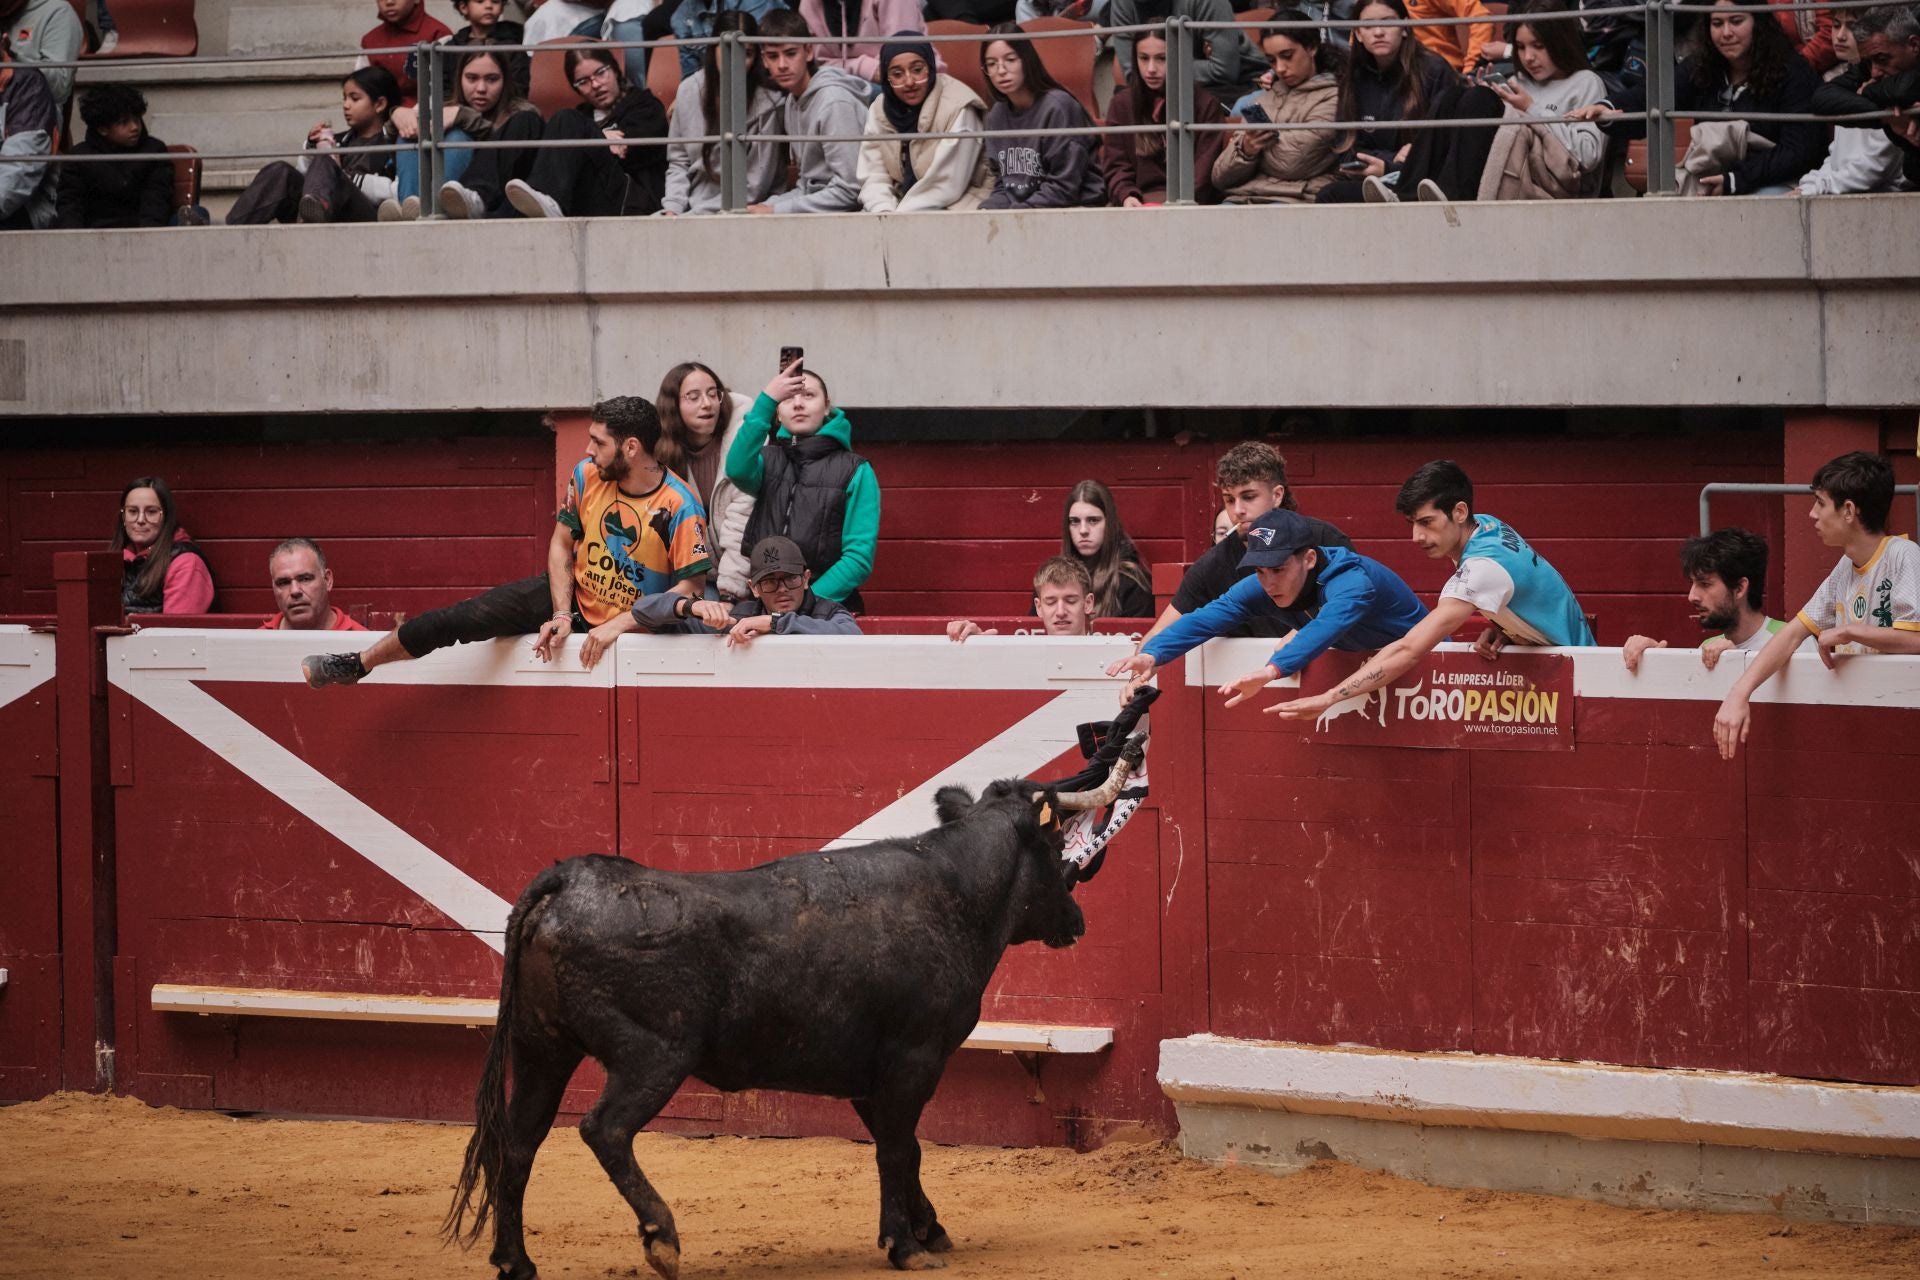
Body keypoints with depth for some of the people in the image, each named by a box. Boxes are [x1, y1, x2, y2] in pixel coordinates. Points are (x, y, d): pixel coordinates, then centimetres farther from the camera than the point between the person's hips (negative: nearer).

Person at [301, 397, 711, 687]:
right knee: (471, 616, -15)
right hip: (570, 594, 2)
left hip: (629, 621, -2)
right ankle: (356, 664, -6)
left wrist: (619, 624, -25)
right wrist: (561, 614, -12)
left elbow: (691, 587, -20)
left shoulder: (679, 507, -23)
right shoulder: (587, 476, -8)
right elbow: (561, 545, 2)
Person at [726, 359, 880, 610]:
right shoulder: (767, 460, 15)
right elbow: (738, 470, -10)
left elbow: (860, 556, -2)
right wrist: (766, 400, -16)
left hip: (828, 600, -2)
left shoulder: (856, 471, 6)